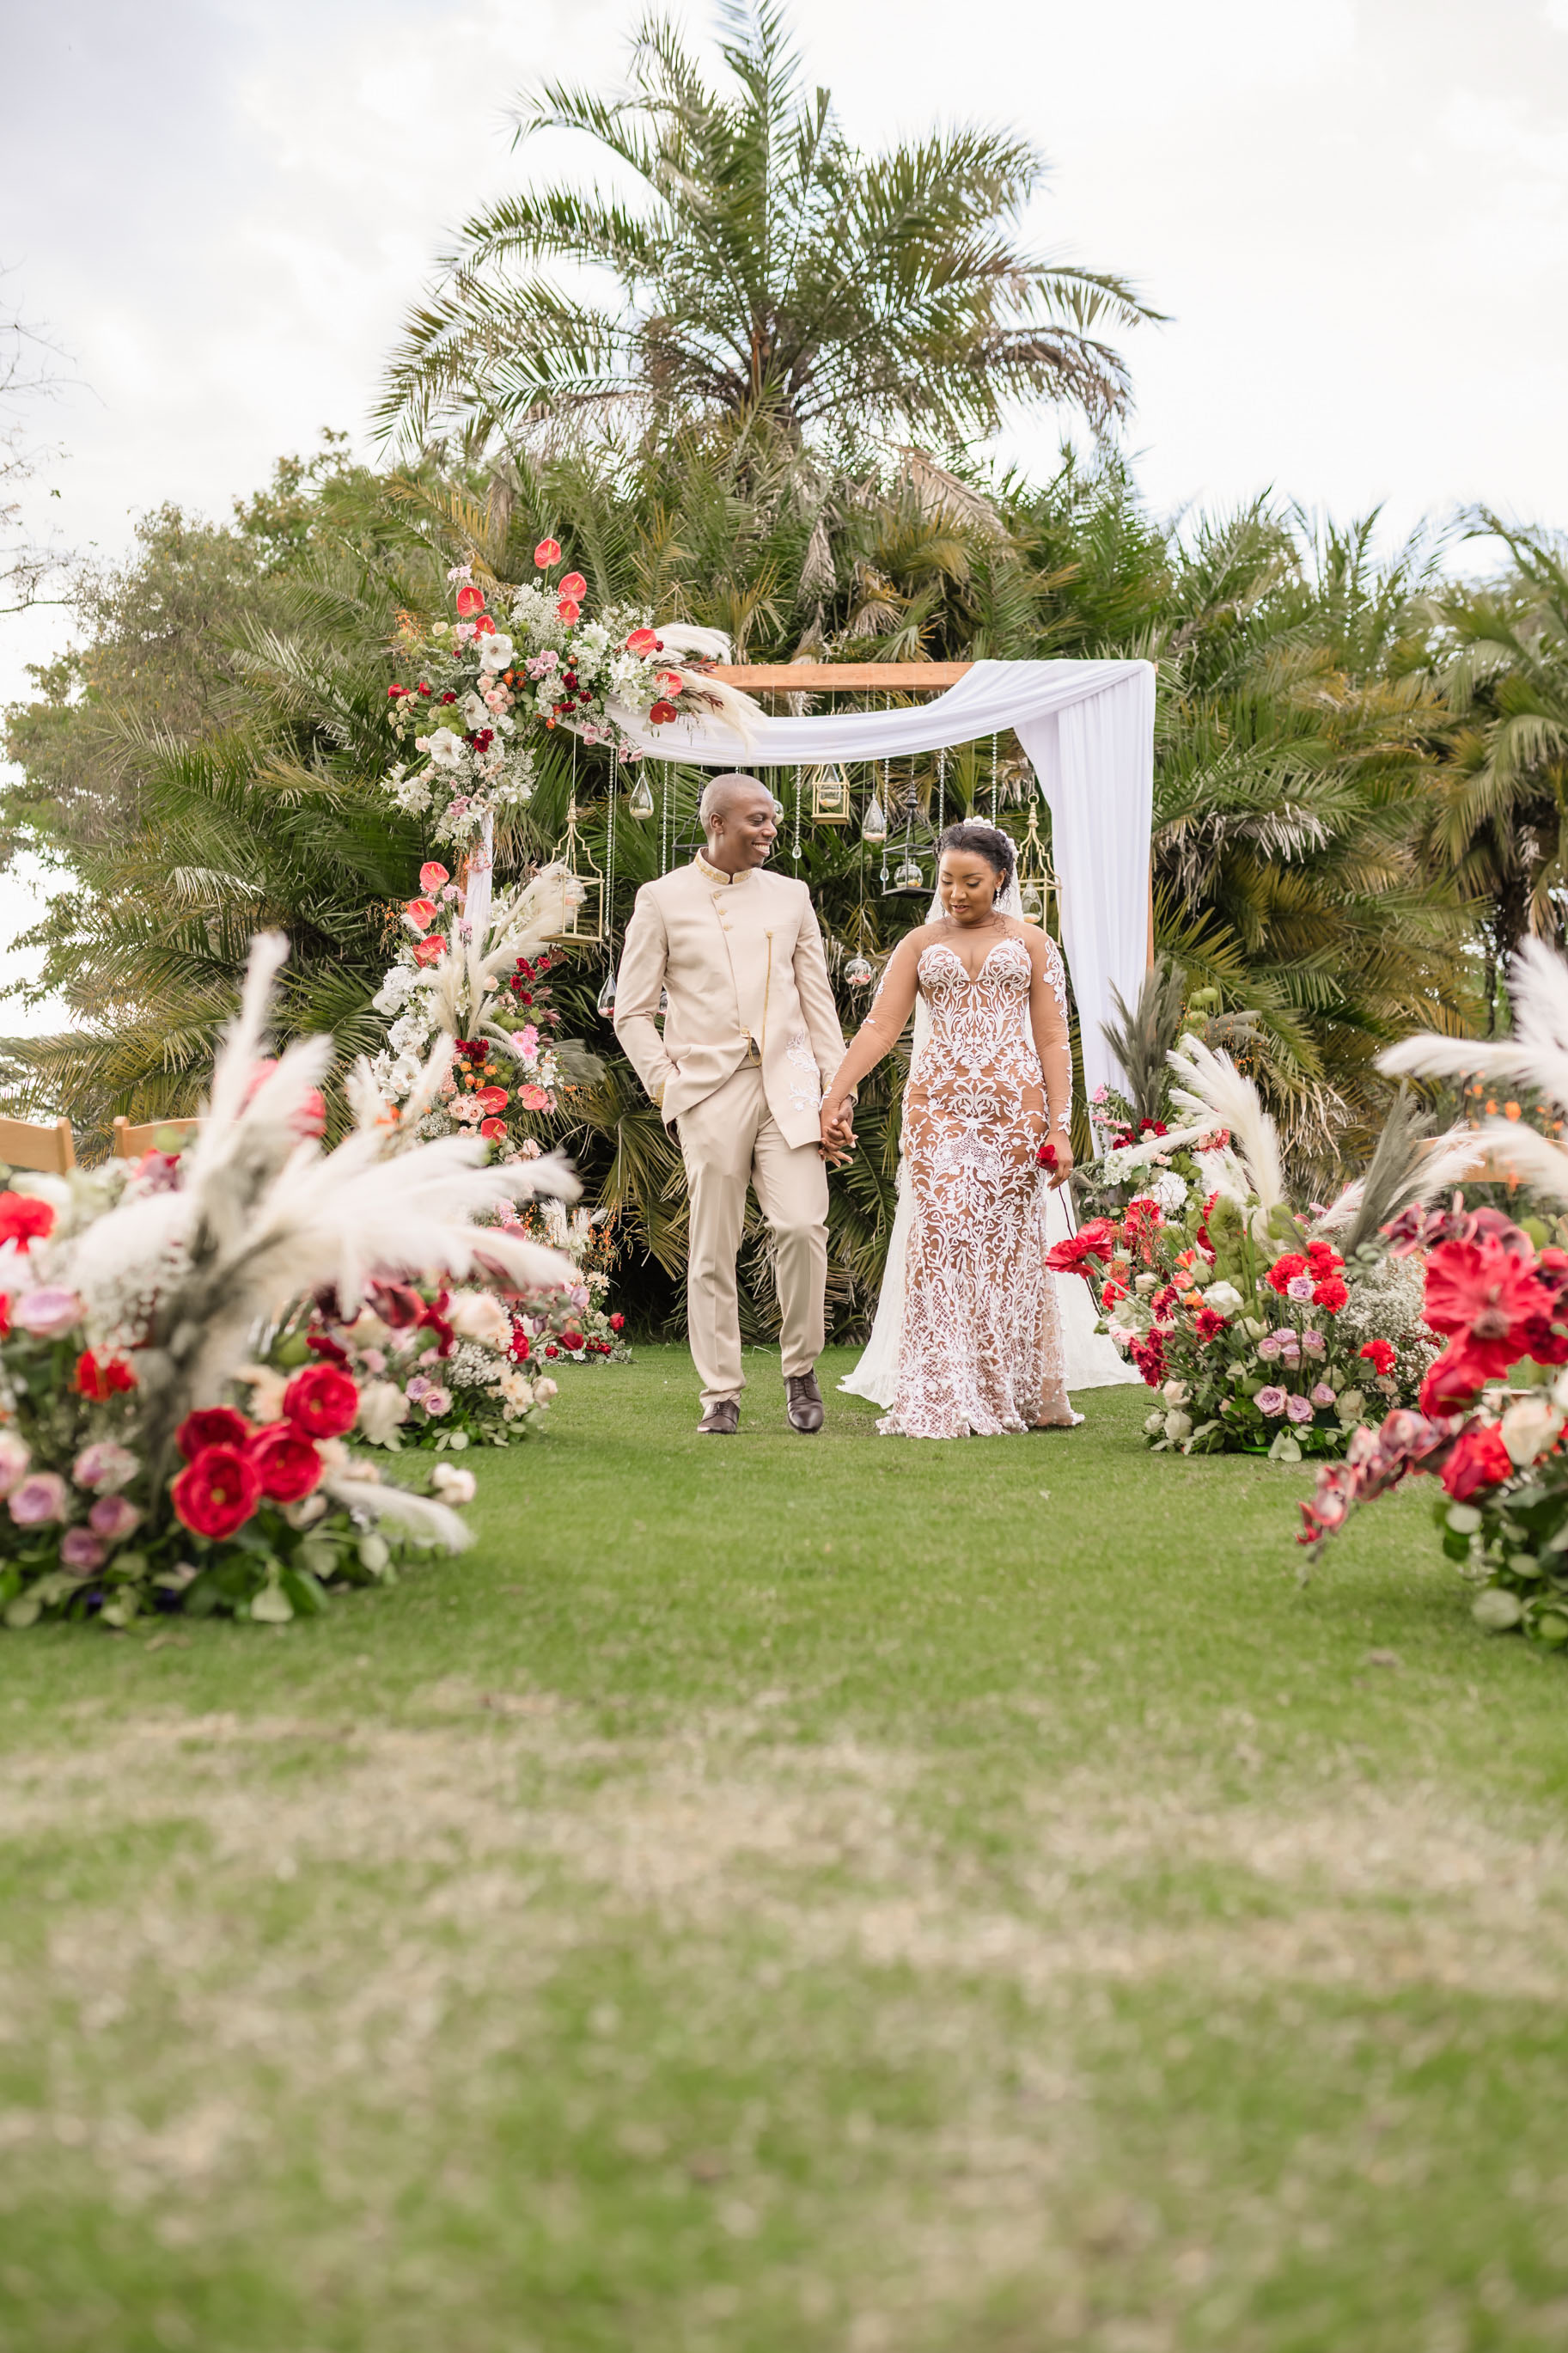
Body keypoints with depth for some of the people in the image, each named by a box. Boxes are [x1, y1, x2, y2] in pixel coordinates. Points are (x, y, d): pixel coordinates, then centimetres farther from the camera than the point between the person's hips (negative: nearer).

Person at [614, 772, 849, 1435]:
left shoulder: (790, 896, 13)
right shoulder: (662, 900, 5)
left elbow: (818, 1002, 14)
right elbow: (632, 1012, 6)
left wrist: (837, 1098, 7)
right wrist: (668, 1088, -3)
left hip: (787, 1083, 2)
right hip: (709, 1089, -1)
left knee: (802, 1225, -12)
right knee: (713, 1249, 0)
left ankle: (801, 1369, 8)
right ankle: (721, 1394, 9)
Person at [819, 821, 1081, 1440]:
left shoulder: (1031, 943, 11)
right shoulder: (919, 944, 12)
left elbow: (1052, 1039, 6)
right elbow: (880, 1026, 4)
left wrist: (1059, 1127, -3)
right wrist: (834, 1095, -8)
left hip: (1013, 1106, 0)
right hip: (937, 1108, 0)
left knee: (1010, 1243, 0)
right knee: (942, 1239, -8)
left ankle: (1021, 1395, 9)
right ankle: (944, 1401, -7)